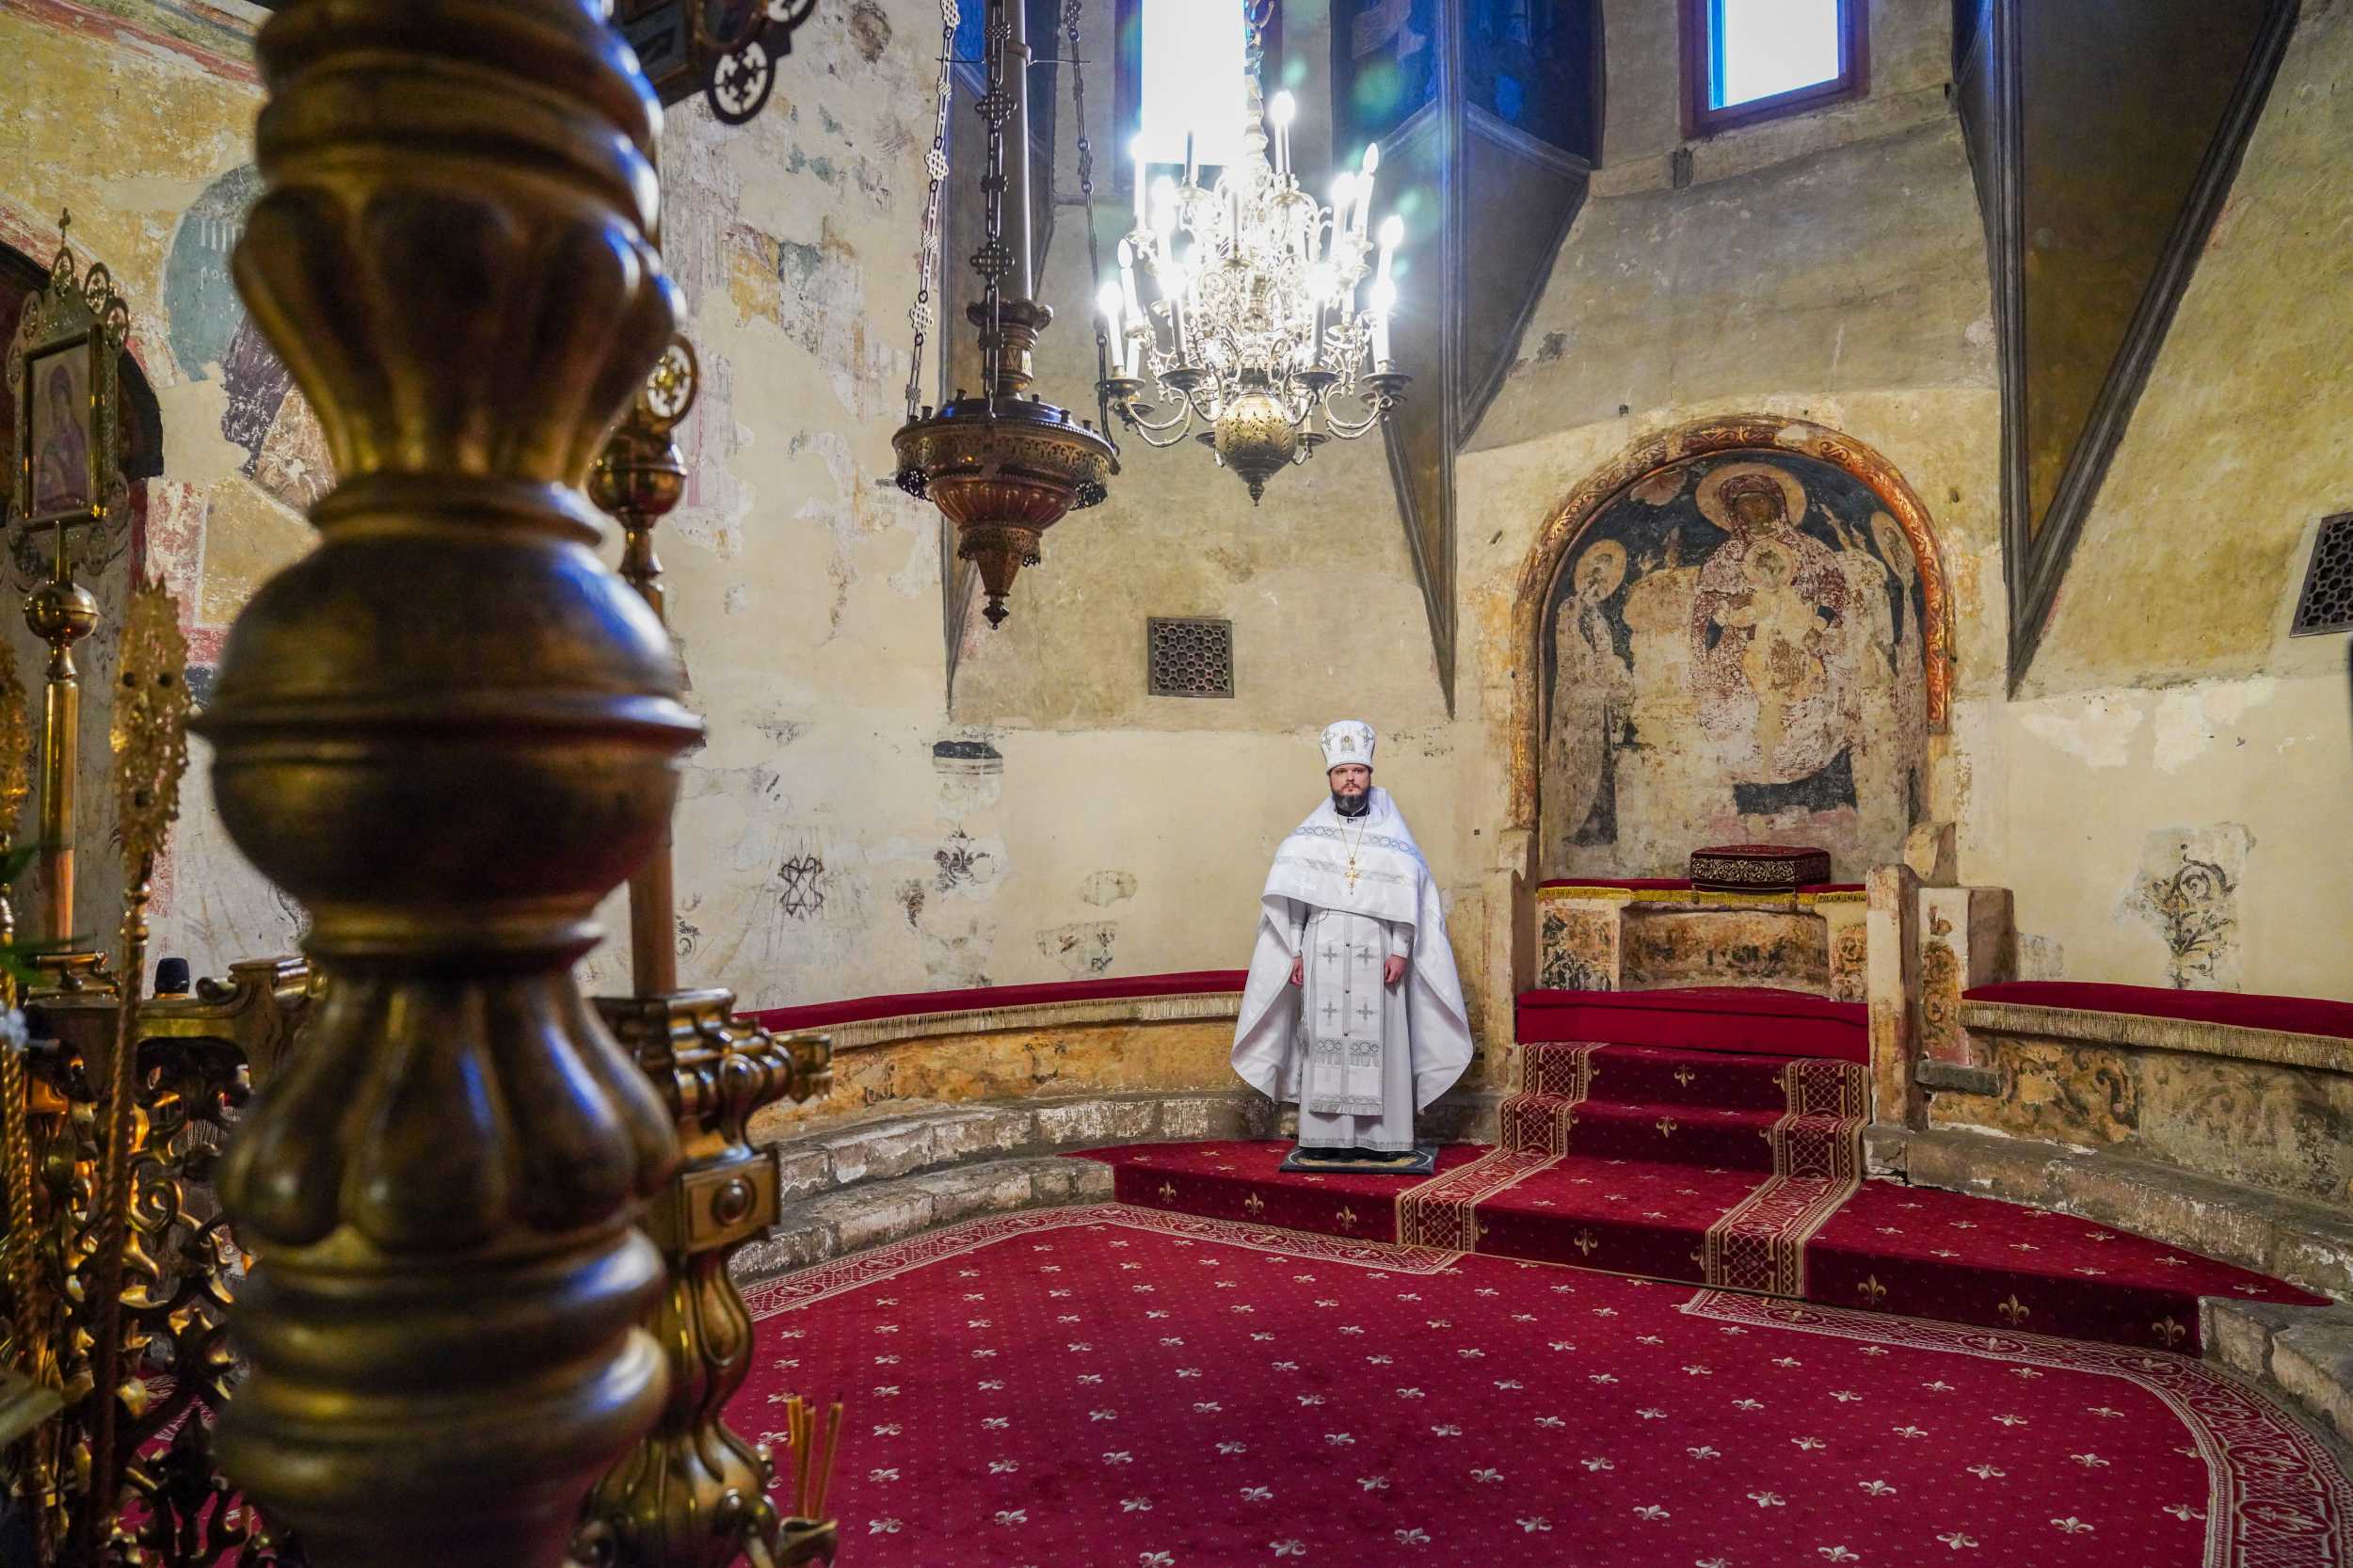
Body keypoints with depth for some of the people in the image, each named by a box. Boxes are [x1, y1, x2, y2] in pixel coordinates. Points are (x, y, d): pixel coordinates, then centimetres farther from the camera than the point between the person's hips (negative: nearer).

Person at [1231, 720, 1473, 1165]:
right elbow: (1288, 897, 6)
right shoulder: (1309, 835, 7)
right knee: (1324, 1041, 0)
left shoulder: (1391, 832, 5)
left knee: (1379, 1042, -2)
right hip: (1322, 953, 1)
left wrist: (1401, 950, -9)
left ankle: (1379, 1138, 4)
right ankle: (1326, 1138, 5)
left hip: (1376, 952, -1)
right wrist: (1294, 953, -1)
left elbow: (1409, 892, 0)